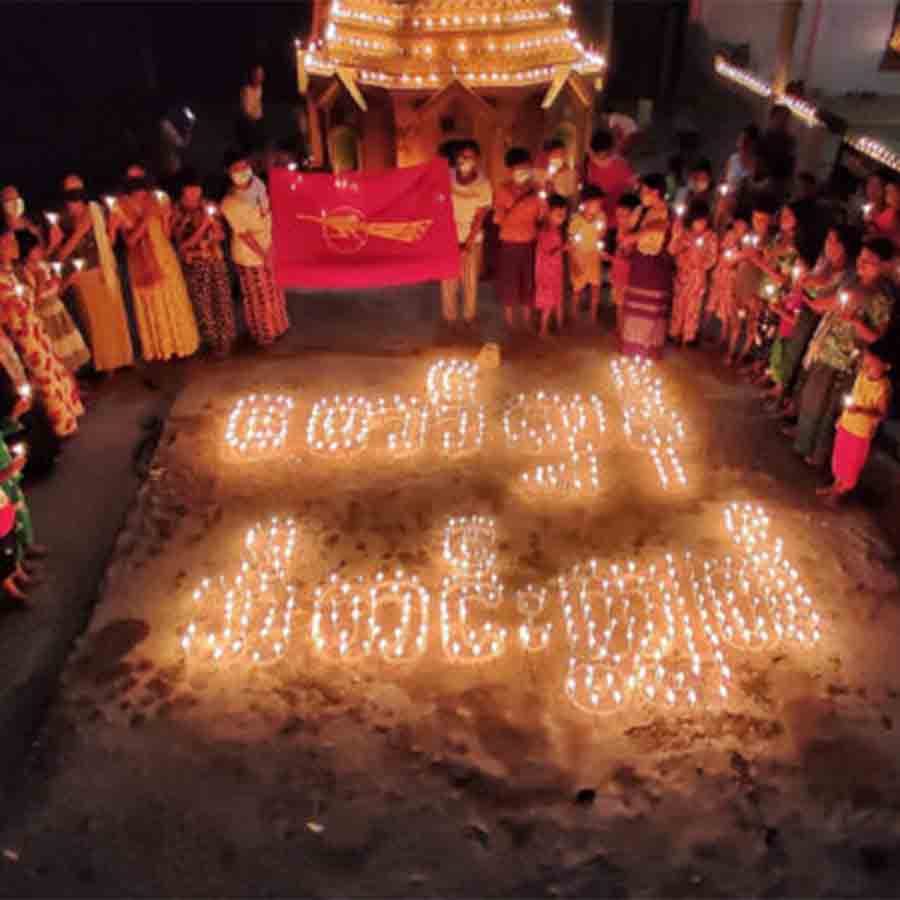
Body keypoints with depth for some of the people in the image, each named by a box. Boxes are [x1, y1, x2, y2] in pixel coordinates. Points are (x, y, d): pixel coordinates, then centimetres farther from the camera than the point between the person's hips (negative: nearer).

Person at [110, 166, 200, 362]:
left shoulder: (157, 200, 2)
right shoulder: (120, 209, -7)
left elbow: (167, 234, 3)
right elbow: (130, 240, -16)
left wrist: (165, 215, -13)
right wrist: (145, 219, -23)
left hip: (165, 258, 3)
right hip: (142, 263, -3)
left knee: (174, 302, 9)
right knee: (151, 307, 5)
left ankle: (180, 343, 21)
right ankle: (159, 348, 16)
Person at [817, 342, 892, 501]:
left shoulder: (884, 388, -26)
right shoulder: (862, 374, -7)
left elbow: (882, 414, -23)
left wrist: (861, 410, -38)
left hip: (862, 432, -6)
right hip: (846, 424, 6)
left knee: (852, 464, 11)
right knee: (839, 458, 22)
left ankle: (841, 491, 29)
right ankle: (836, 484, 42)